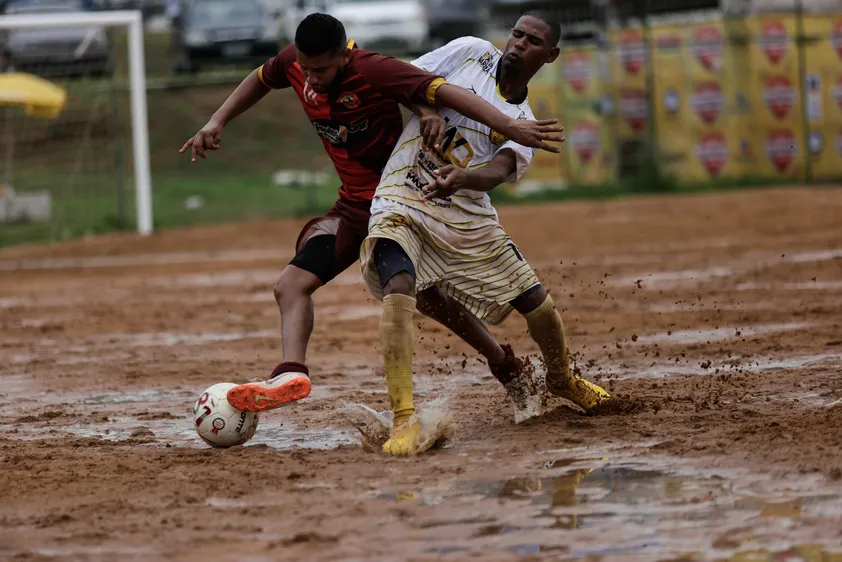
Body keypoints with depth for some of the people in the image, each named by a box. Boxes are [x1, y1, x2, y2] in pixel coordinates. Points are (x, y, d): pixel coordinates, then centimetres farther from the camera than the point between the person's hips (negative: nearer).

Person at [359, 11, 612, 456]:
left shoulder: (525, 123, 5)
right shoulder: (470, 52, 3)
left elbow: (500, 170, -17)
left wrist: (460, 179, -38)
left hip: (466, 216, 3)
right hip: (401, 199, -3)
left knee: (538, 305, 8)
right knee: (399, 287, -30)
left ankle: (560, 379, 42)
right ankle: (403, 422, -33)